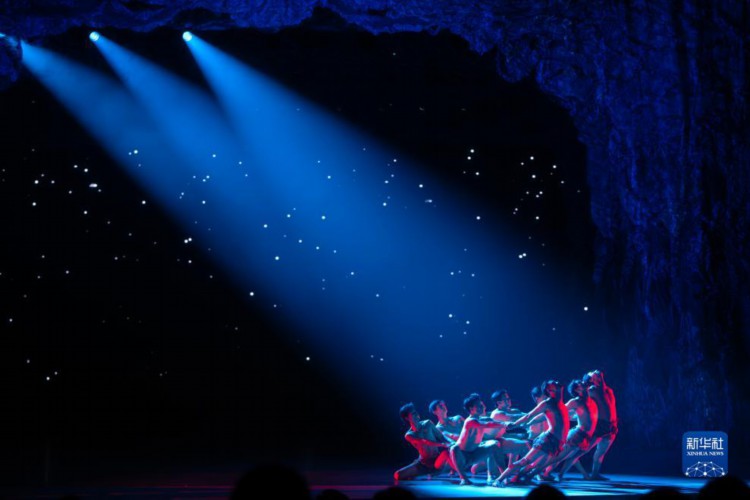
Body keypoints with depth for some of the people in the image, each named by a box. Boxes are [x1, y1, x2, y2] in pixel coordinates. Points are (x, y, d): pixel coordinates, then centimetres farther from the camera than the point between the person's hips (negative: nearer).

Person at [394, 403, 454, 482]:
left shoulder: (428, 424, -1)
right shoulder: (409, 436, -9)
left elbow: (441, 437, 4)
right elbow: (425, 442, -25)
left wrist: (452, 443, -17)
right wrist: (442, 444, -38)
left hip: (437, 462, 0)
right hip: (424, 464, 0)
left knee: (448, 450, -35)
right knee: (397, 475, -16)